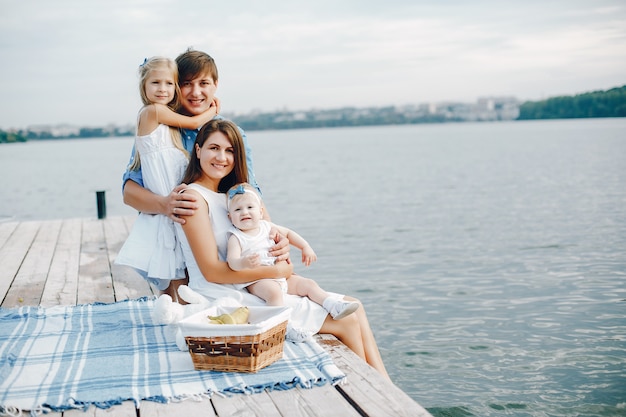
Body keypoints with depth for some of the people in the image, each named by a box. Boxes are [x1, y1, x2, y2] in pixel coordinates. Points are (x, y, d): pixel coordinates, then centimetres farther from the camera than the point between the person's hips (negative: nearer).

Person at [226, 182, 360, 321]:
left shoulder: (266, 226, 12)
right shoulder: (236, 238, -6)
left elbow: (288, 233, 26)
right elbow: (232, 261, -21)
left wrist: (305, 247, 15)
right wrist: (244, 263, -44)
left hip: (281, 276, 7)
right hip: (257, 281, -7)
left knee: (308, 284, 0)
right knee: (273, 291, -35)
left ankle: (334, 307, -3)